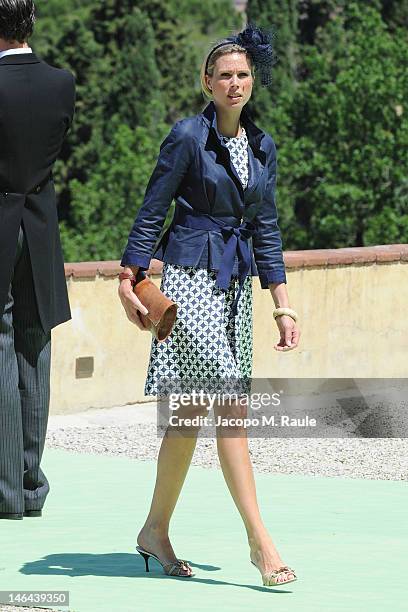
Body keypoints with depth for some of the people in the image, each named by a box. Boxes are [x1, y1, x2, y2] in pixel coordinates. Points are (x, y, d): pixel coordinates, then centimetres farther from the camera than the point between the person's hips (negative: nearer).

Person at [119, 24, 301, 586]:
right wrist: (129, 280, -7)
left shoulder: (262, 145, 12)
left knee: (192, 412, 9)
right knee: (232, 408, -12)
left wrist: (283, 304, 12)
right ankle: (260, 541, -13)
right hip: (191, 279, -6)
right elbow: (151, 212, -4)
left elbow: (265, 227, 16)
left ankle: (156, 530, 19)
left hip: (236, 283, 6)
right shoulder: (188, 136, -6)